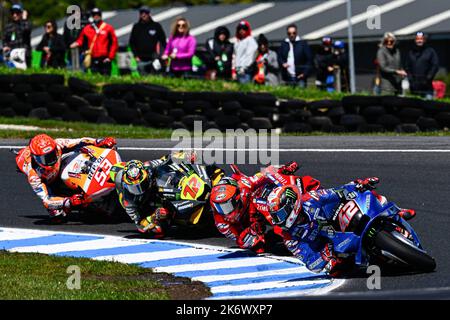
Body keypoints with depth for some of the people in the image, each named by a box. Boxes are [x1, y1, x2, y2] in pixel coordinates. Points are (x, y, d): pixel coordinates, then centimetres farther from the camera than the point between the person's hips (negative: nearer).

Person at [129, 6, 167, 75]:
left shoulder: (156, 26, 4)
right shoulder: (136, 27, 9)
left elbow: (163, 41, 7)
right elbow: (132, 42, 12)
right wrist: (136, 55, 2)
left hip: (153, 58, -1)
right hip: (141, 60, 1)